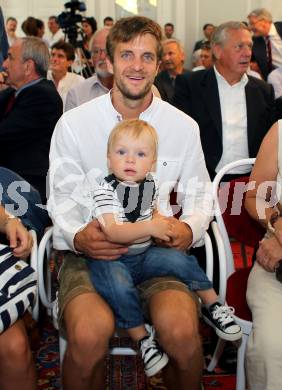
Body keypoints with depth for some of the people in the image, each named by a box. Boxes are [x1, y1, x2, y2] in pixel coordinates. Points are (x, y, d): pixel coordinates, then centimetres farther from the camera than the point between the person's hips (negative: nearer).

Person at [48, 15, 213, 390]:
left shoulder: (184, 126, 5)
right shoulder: (73, 123, 1)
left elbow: (199, 194, 13)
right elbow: (62, 197, 4)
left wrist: (190, 228, -10)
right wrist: (77, 236, -17)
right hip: (91, 251, -1)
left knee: (181, 330, -28)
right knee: (89, 334, -31)